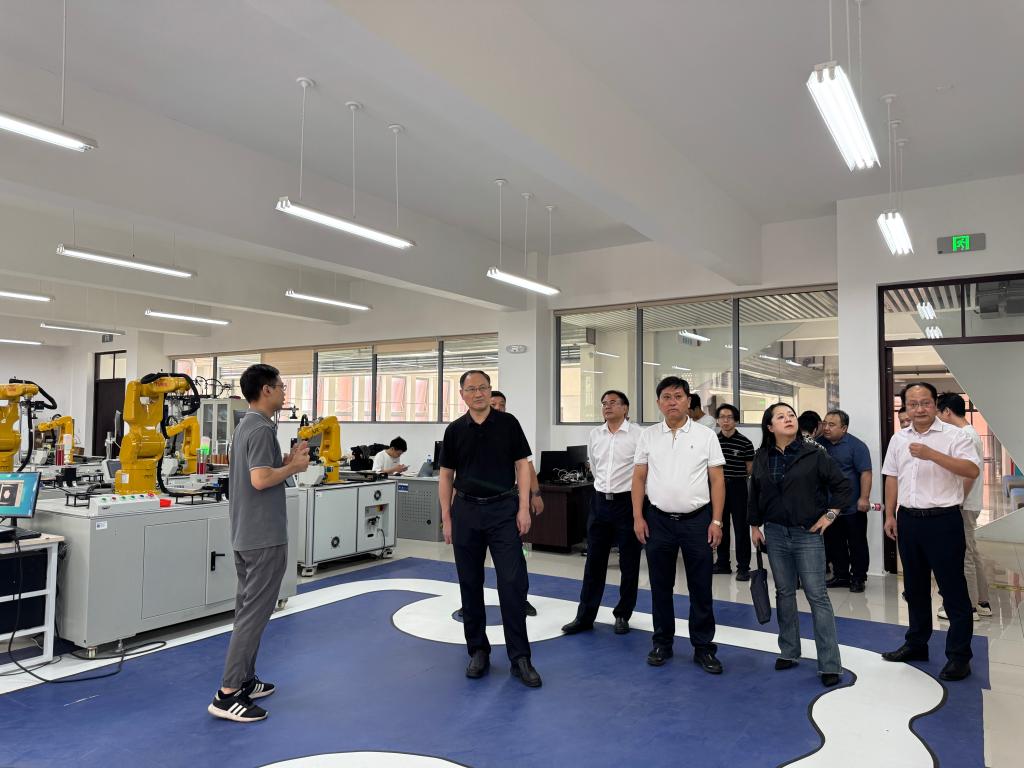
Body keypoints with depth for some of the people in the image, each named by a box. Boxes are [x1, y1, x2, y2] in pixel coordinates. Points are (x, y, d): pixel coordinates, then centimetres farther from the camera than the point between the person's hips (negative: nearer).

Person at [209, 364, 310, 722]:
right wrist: (294, 467, -13)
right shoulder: (262, 428, -19)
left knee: (247, 608, 16)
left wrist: (288, 459, 10)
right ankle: (227, 695, -1)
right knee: (255, 612, -5)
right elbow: (261, 479, -28)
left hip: (245, 533, 11)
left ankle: (245, 680, 26)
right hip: (264, 536, -11)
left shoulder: (245, 425, 14)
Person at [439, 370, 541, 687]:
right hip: (466, 511, 2)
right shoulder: (455, 430, 5)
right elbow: (446, 475, 8)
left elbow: (522, 466, 0)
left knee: (513, 583, -5)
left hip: (504, 510, -2)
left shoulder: (508, 423, 1)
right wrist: (446, 517, 3)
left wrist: (524, 508, -8)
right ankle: (477, 650, 23)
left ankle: (520, 657, 4)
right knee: (470, 584, 8)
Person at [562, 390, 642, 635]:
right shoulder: (594, 434, 5)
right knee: (594, 562, 9)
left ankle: (622, 615, 22)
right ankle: (585, 617, 18)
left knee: (629, 563, 7)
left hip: (628, 502, -4)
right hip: (600, 501, 5)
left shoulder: (637, 434, -11)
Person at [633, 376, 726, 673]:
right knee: (660, 586, 11)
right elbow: (639, 478, 5)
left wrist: (716, 521, -6)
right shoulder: (648, 436, 4)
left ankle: (703, 647, 19)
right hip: (658, 520, 2)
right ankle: (662, 643, 25)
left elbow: (717, 479, -1)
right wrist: (638, 517, -1)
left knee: (700, 587, 6)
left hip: (697, 520, -1)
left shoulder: (705, 435, -1)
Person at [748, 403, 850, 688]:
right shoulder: (762, 459, 3)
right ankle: (788, 651, 27)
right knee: (784, 592, 13)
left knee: (817, 595, -3)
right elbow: (755, 494, 13)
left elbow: (842, 485, -2)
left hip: (808, 534, -3)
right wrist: (755, 525, 12)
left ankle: (830, 664, 4)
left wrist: (830, 515, -5)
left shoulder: (814, 454, -7)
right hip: (775, 533, 4)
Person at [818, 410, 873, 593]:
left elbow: (865, 473, -14)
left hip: (853, 507, -5)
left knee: (857, 544, 6)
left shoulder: (856, 446, -11)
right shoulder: (820, 443, 4)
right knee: (834, 543, 13)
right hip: (830, 506, 5)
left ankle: (858, 578, 17)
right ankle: (840, 575, 25)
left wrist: (864, 498, -19)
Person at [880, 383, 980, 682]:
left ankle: (959, 655, 13)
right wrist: (890, 515, 10)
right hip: (908, 520, 6)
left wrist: (932, 454, -27)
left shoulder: (954, 435, -7)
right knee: (915, 587, 16)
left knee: (953, 589, 2)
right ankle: (916, 644, 29)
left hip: (943, 520, -5)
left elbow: (972, 470, -20)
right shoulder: (898, 439, 9)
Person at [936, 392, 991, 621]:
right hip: (965, 505, 10)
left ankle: (969, 607, 8)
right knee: (971, 554, 16)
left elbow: (968, 474, -23)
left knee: (964, 557, -1)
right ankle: (982, 602, 25)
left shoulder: (966, 436, -18)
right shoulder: (970, 433, 13)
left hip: (962, 507, -10)